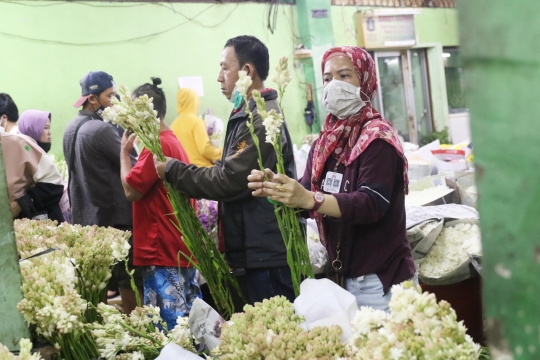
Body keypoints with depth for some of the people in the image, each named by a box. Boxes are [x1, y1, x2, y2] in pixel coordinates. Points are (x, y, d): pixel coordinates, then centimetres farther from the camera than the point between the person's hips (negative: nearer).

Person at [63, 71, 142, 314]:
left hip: (83, 215, 9)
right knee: (128, 276, 0)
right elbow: (132, 168, -16)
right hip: (113, 215, -9)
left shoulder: (71, 129, 10)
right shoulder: (102, 129, -18)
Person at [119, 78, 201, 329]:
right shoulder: (173, 141, 17)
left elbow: (131, 190, -14)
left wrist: (125, 151, -4)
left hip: (162, 251, -10)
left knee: (169, 321, -6)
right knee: (187, 316, 13)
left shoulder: (158, 145, -15)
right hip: (180, 248, 10)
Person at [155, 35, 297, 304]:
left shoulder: (261, 119, -18)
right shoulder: (247, 114, 14)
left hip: (268, 255, -10)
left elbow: (229, 180, -22)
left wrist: (172, 170, -10)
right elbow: (232, 174, 17)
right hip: (259, 252, 10)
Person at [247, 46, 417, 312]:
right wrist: (276, 189, -19)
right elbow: (306, 191, 3)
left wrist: (309, 199, -36)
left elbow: (371, 204, -23)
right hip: (345, 276, 6)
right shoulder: (325, 141, 7)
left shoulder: (377, 137, -13)